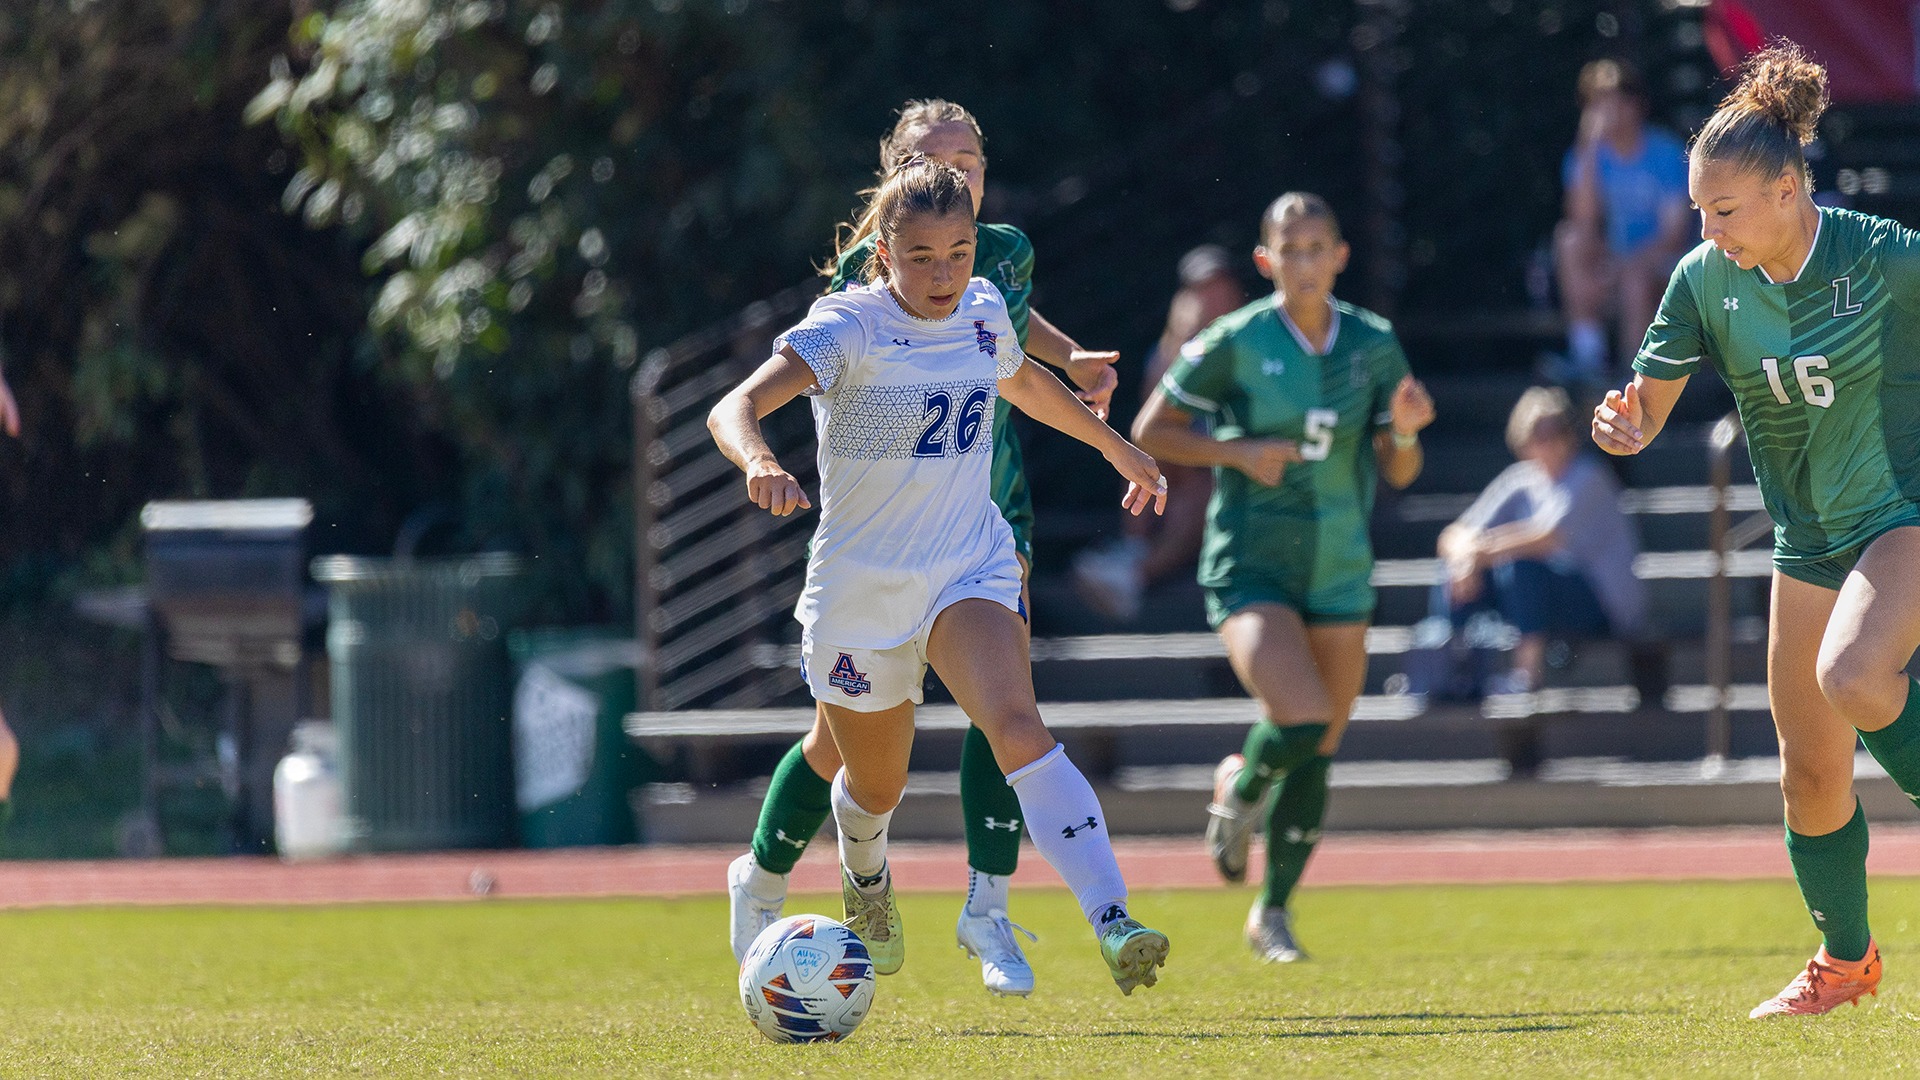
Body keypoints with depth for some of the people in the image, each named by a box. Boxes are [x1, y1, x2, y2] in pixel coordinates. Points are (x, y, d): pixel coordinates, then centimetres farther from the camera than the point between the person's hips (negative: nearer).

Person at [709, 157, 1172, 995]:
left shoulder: (983, 312, -1)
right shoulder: (848, 326, -18)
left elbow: (1024, 382, 25)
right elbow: (734, 408, -34)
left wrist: (1118, 448, 35)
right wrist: (759, 462, -56)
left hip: (970, 573, 2)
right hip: (860, 592, -2)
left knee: (1016, 727, -26)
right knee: (876, 786, 16)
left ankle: (1112, 924, -40)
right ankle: (864, 874, 55)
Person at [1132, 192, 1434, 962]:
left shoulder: (1374, 344, 3)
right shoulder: (1235, 343, -8)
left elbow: (1397, 472, 8)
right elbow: (1150, 431, -1)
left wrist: (1405, 430, -14)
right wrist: (1239, 451, -14)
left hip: (1339, 572, 4)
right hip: (1251, 569, -4)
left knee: (1317, 753, 7)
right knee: (1301, 720, -24)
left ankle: (1273, 913, 24)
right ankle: (1239, 788, 12)